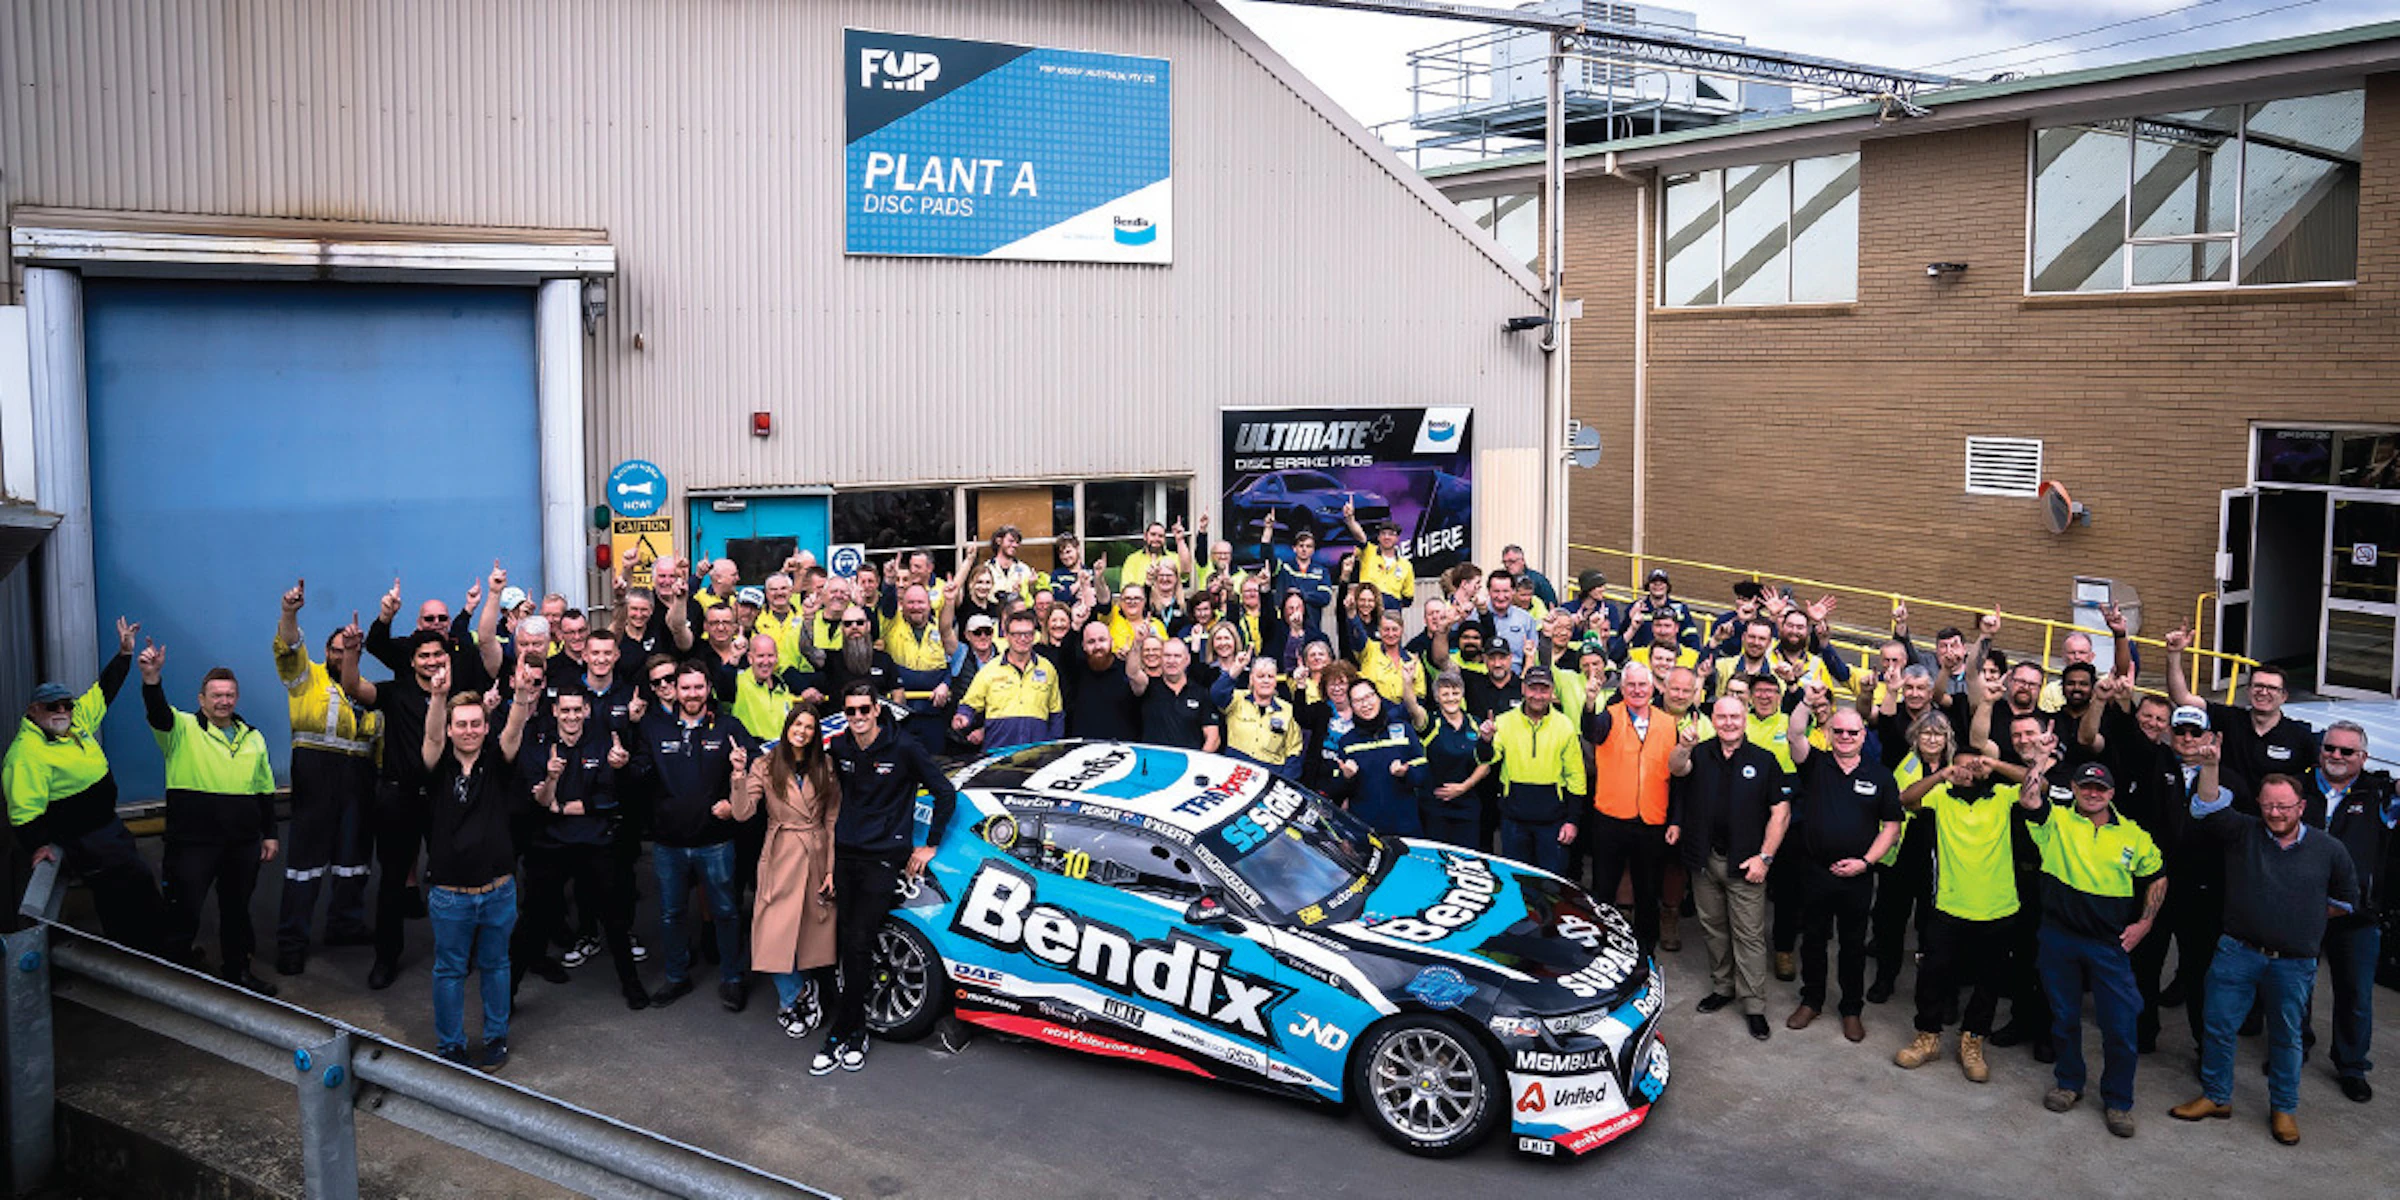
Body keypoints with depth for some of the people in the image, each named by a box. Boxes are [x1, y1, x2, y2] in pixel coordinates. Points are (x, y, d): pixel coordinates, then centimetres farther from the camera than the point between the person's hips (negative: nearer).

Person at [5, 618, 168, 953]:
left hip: (108, 825, 9)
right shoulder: (27, 753, -22)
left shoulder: (77, 720, 2)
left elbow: (104, 690, 18)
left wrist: (125, 653, 18)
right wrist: (41, 846, -38)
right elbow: (24, 813, -27)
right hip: (81, 842, -9)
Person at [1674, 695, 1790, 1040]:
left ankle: (1754, 1005, 5)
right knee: (1713, 928, 13)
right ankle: (1722, 987, 29)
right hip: (1704, 859, 3)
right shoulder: (1701, 754, 5)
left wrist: (1764, 857, -9)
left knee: (1749, 934, -2)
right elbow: (1677, 769, -17)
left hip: (1745, 864, -3)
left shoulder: (1764, 761, 0)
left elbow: (1781, 813, -1)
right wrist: (1683, 749, -40)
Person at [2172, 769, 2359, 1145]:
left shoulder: (2329, 849, 1)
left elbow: (2347, 899, 15)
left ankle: (2284, 1108, 28)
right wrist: (2210, 766, -30)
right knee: (2219, 1027, 5)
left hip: (2294, 964, 0)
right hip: (2238, 954, 0)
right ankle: (2216, 1097, 21)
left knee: (2286, 1037, 13)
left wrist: (2307, 918, 7)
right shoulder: (2243, 832, -1)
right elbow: (2207, 809, -18)